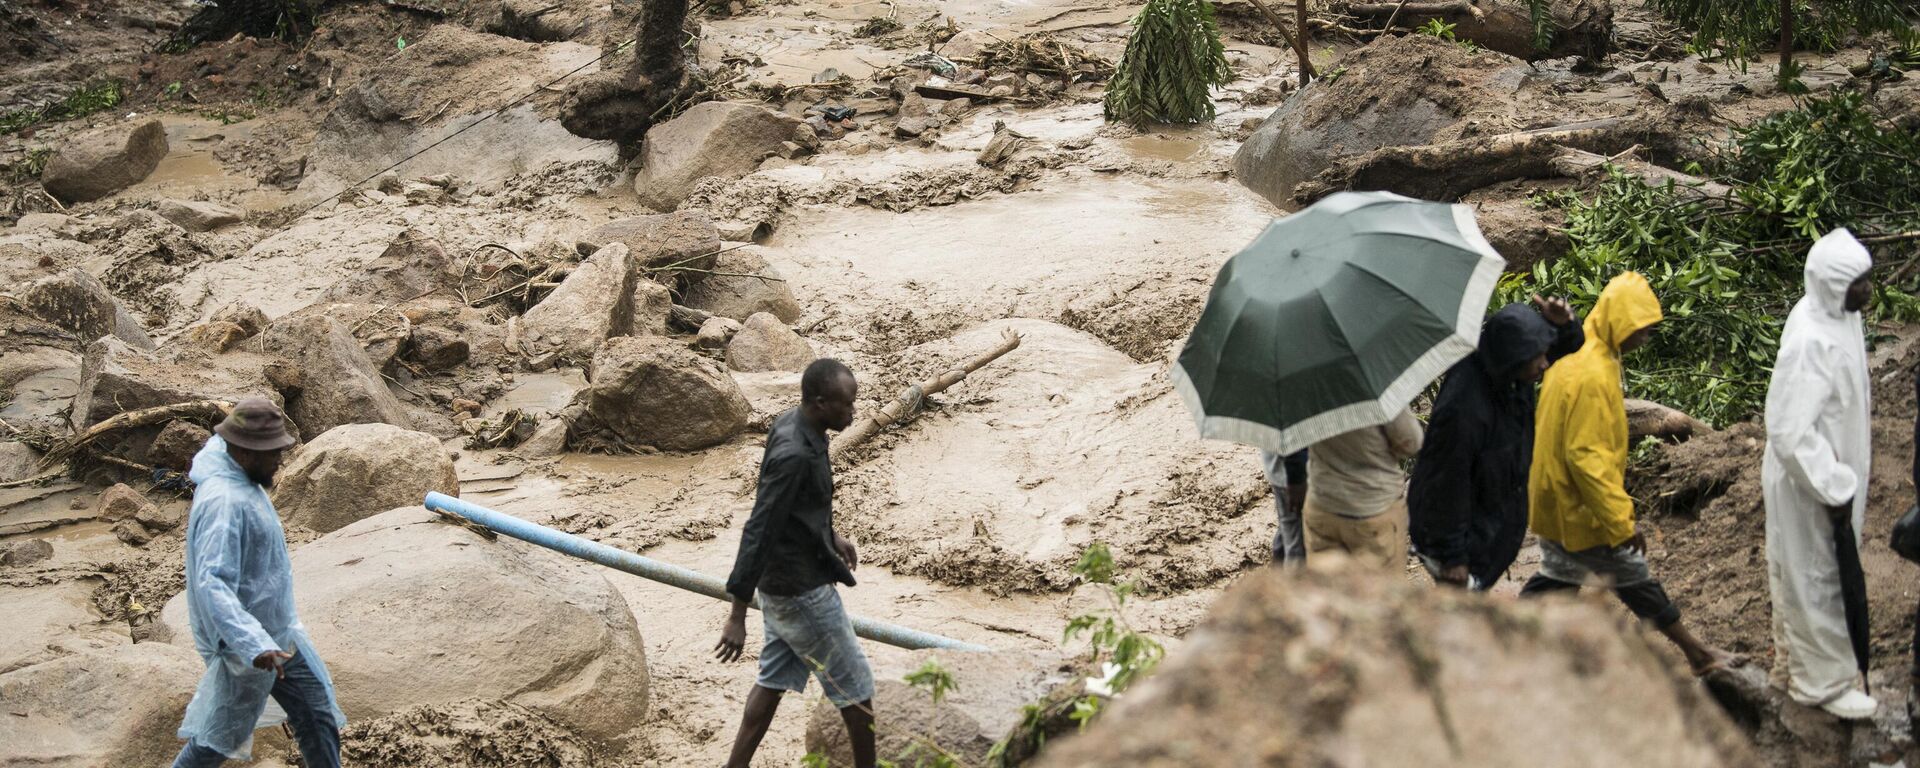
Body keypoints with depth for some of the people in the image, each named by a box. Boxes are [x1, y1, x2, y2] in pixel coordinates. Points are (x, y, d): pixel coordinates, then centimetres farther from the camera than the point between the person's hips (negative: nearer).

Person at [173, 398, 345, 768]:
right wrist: (256, 646, -48)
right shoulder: (223, 503, -30)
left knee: (318, 718, 13)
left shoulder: (242, 479, 0)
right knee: (220, 736, 7)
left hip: (279, 635, 10)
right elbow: (213, 586, -39)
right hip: (247, 644, -10)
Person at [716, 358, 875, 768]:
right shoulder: (794, 455, -29)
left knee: (775, 679, 18)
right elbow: (758, 533, -29)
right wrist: (737, 616, -28)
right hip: (802, 591, -9)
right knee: (855, 686, 6)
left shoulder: (793, 425, 0)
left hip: (782, 584, 9)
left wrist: (830, 536, 29)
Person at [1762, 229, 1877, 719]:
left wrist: (1845, 478, 21)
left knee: (1801, 573, 24)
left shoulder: (1838, 316, -3)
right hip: (1808, 482, -9)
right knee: (1816, 581, 8)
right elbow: (1789, 432, -31)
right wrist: (1835, 488, -23)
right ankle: (1824, 682, 24)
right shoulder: (1810, 343, -32)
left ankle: (1793, 662, 42)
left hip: (1830, 470, 9)